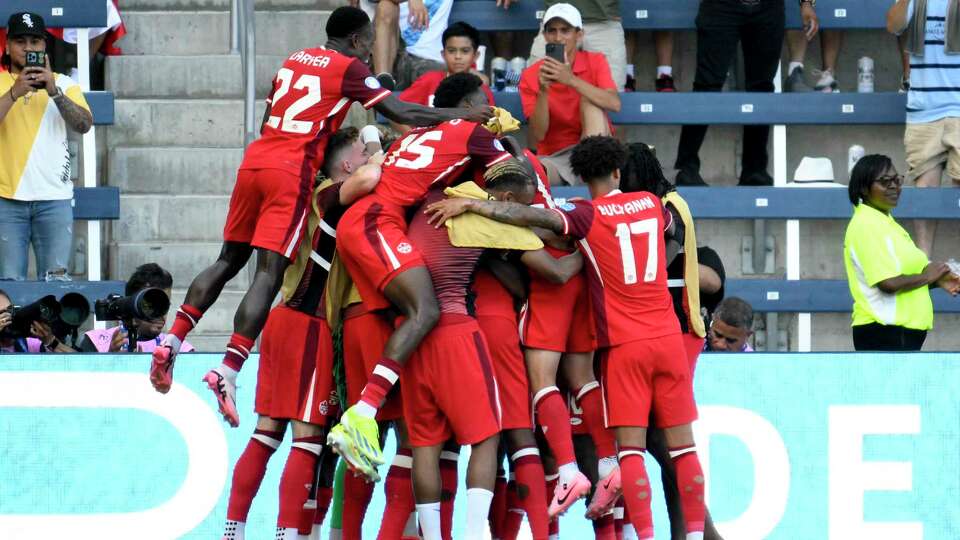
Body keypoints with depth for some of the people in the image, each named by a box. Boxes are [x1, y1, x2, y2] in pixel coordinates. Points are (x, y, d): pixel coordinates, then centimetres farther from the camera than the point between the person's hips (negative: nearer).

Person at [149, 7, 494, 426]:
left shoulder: (294, 60, 22)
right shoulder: (349, 68, 2)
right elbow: (401, 113, -2)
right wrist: (459, 116, 7)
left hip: (255, 158, 7)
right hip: (292, 170, -7)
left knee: (230, 260, 17)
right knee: (269, 273, -10)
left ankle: (171, 343, 9)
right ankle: (228, 371, -20)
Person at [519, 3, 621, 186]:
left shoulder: (595, 62, 1)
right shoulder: (530, 76, 0)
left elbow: (614, 104, -19)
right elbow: (537, 136, -7)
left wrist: (571, 80, -29)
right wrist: (543, 91, -21)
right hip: (554, 158, -3)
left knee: (590, 100, -25)